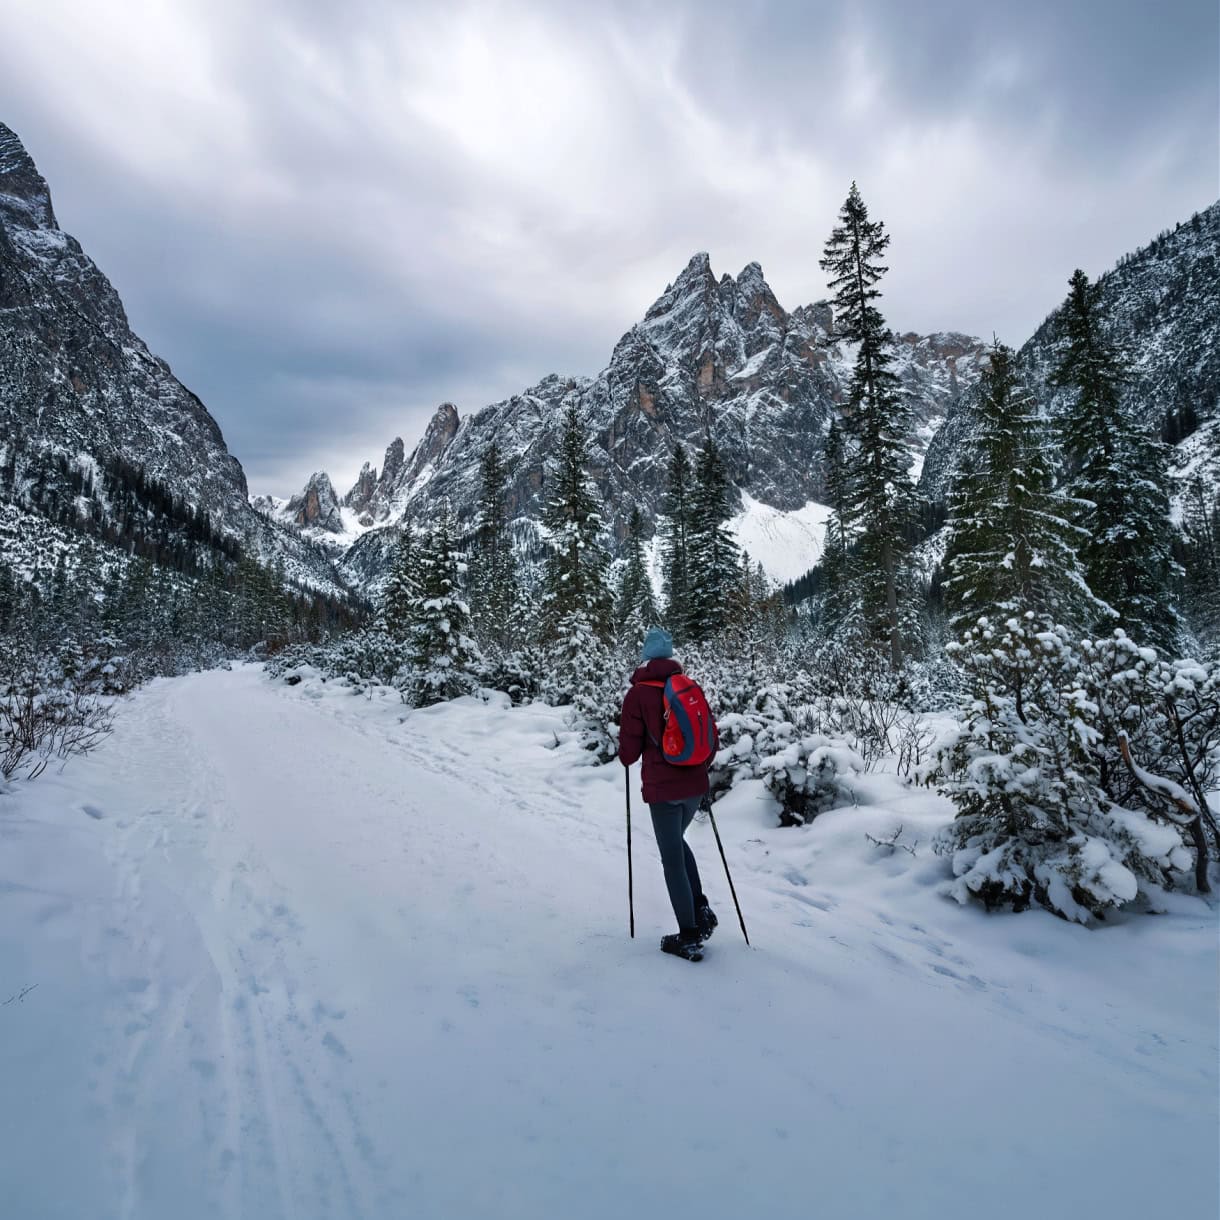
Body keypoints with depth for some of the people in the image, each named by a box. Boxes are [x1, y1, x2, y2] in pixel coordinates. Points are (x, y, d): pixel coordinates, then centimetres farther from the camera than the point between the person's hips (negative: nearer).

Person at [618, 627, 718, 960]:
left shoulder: (638, 694, -11)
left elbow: (629, 751, -9)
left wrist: (626, 757, 14)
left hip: (663, 788, -5)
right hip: (695, 784, 5)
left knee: (672, 858, 7)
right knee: (676, 842, 27)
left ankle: (689, 937, 15)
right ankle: (701, 908, 20)